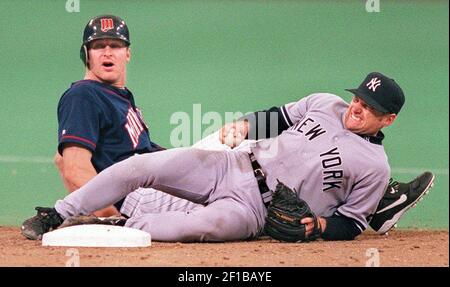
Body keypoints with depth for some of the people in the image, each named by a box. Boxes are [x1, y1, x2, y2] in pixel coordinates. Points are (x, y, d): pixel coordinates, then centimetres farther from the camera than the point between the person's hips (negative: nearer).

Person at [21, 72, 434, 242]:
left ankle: (117, 228, -28)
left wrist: (319, 224, -19)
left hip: (257, 209, -5)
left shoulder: (375, 167, -4)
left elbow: (351, 225, 0)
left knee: (217, 222, -40)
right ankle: (56, 216, -4)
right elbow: (280, 116, 22)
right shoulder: (324, 104, 10)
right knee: (140, 166, -14)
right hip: (234, 167, 5)